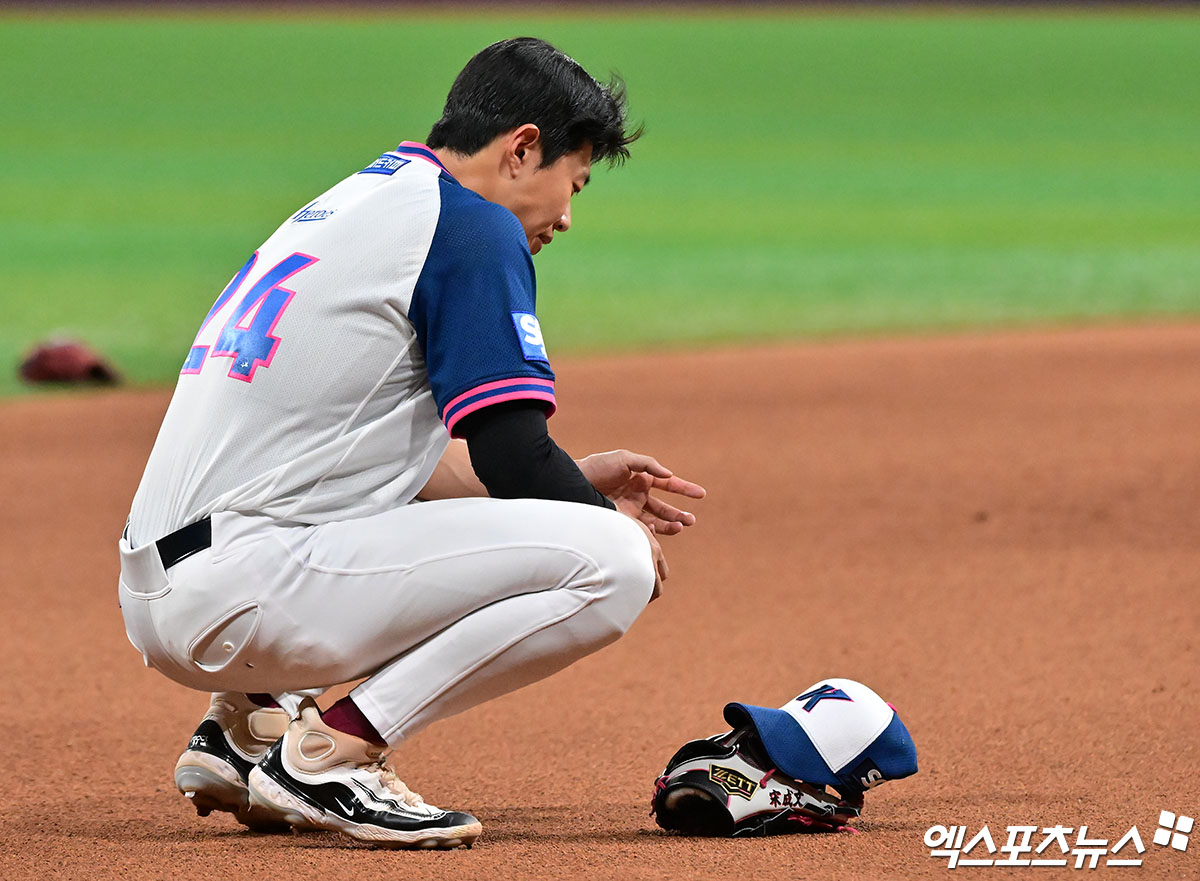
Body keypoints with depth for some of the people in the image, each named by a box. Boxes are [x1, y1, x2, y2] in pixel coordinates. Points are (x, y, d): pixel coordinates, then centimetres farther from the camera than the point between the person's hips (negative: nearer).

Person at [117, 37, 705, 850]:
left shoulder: (345, 207, 24)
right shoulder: (471, 226, -4)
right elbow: (513, 459, -10)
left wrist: (574, 484, 28)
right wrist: (617, 528, 10)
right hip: (248, 593, -10)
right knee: (609, 563, -12)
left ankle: (249, 723, 16)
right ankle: (333, 753, -12)